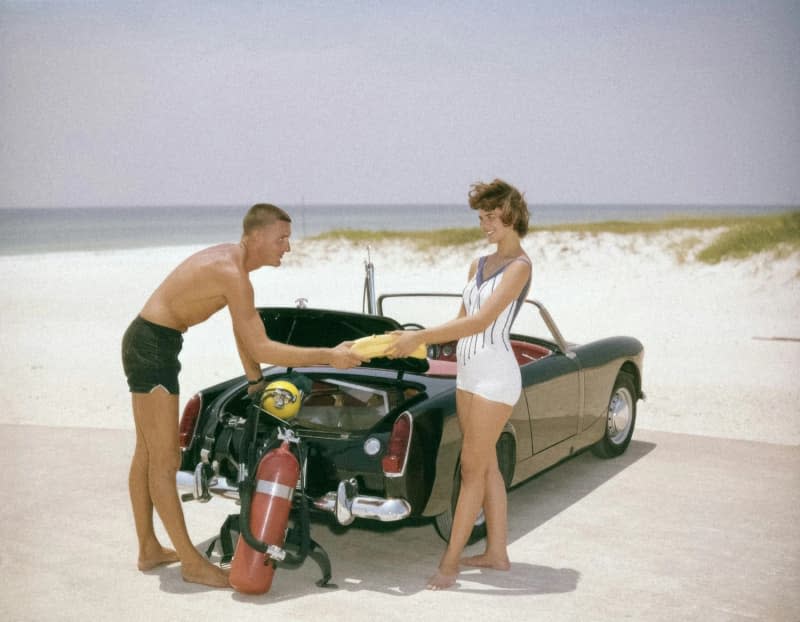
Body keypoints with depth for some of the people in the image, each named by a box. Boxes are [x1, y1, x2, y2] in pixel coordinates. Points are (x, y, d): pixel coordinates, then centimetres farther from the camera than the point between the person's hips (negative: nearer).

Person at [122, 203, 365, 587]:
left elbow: (244, 334, 13)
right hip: (153, 345, -11)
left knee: (148, 454, 17)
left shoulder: (233, 260, 7)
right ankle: (191, 563, 4)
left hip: (148, 343, 11)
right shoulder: (232, 273, -23)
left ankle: (149, 550, 28)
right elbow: (259, 348, -27)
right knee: (166, 461, -4)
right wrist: (328, 357, -25)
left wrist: (256, 383, 13)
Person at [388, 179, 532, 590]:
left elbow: (481, 322, -22)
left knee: (472, 467, -5)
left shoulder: (520, 266, -12)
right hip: (469, 373, 8)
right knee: (486, 465, 12)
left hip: (495, 375, -8)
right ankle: (497, 552, 23)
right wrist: (419, 339, 2)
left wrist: (420, 338, -24)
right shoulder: (479, 265, 13)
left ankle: (450, 563, 1)